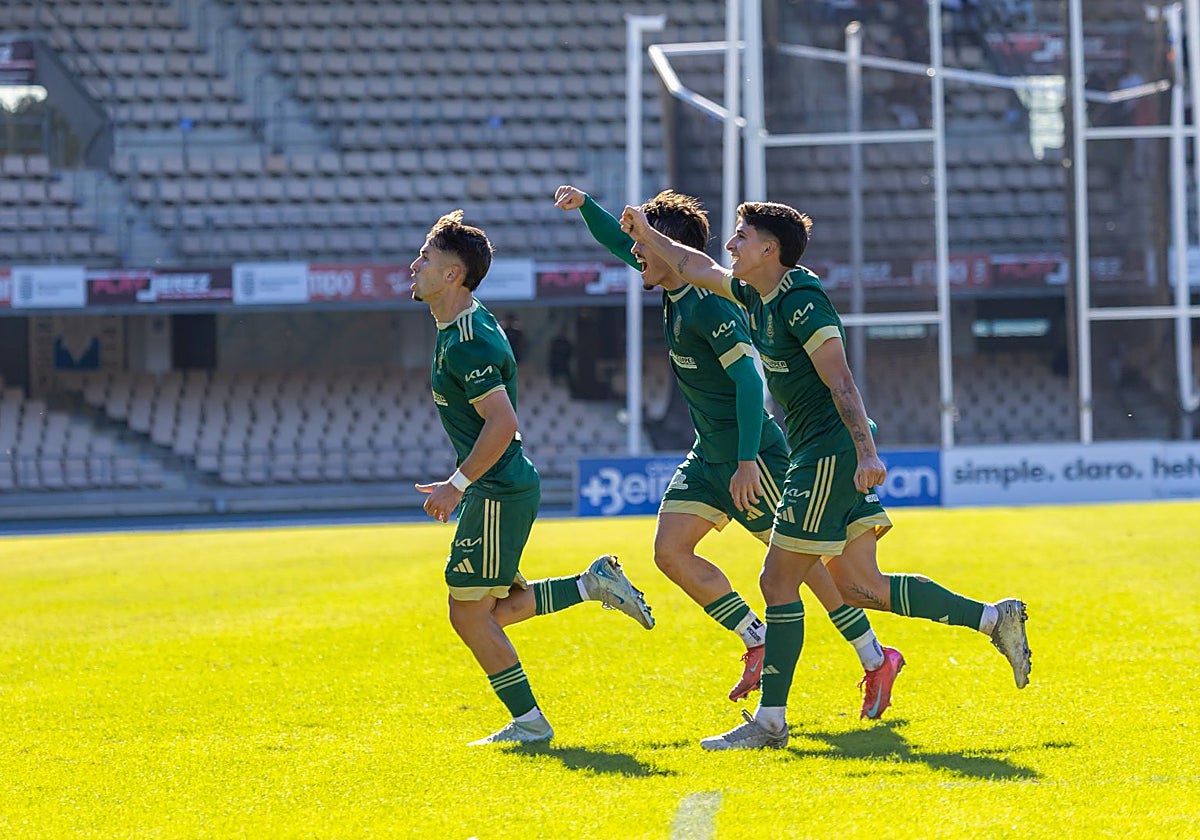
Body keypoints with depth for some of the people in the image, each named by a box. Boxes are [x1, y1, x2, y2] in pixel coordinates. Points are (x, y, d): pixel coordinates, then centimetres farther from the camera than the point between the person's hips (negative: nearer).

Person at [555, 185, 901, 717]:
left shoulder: (709, 307, -23)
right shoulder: (675, 290, 5)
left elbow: (749, 380, -29)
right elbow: (619, 244, 21)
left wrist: (748, 460, -34)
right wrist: (585, 206, 4)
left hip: (750, 455, -9)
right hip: (709, 455, 9)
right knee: (670, 551, 0)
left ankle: (877, 661, 11)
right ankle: (758, 644, 8)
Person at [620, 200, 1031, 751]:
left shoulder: (801, 301, -16)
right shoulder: (756, 294, 11)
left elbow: (841, 382, -22)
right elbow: (698, 268, 29)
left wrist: (866, 454, -27)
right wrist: (648, 236, 31)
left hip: (832, 454, -10)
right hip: (820, 457, 10)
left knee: (778, 583, -5)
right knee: (861, 587, 9)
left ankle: (769, 721, 1)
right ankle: (995, 618, 12)